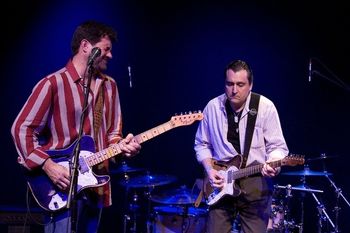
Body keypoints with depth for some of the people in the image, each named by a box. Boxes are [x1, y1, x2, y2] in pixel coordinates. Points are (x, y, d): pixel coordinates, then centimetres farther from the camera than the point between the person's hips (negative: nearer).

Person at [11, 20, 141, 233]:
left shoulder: (109, 85, 12)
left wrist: (121, 145, -5)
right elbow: (22, 129, -9)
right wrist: (48, 166, -17)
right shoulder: (53, 84, -9)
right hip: (63, 185, -6)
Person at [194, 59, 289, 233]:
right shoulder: (212, 107, -1)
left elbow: (277, 146, -5)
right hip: (221, 181, 2)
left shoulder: (265, 107, -8)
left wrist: (273, 164, -26)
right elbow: (202, 144, 10)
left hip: (256, 183, -2)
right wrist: (209, 169, -5)